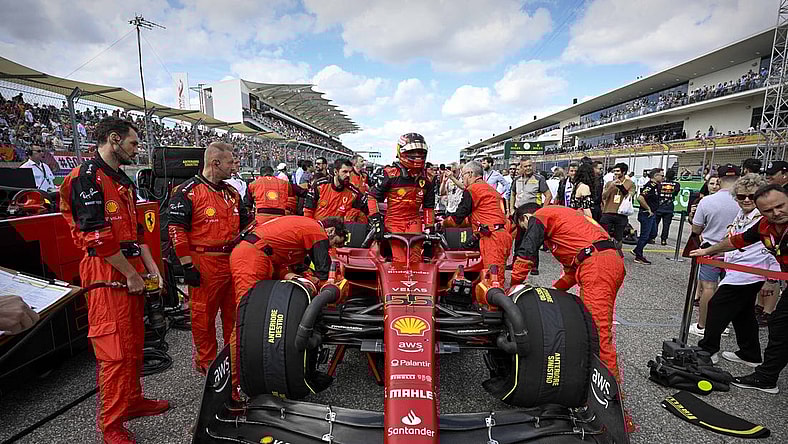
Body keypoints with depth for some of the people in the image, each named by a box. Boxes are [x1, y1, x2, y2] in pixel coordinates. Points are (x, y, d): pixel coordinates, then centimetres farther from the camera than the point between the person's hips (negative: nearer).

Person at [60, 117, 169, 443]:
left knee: (135, 343, 18)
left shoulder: (123, 182, 18)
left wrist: (151, 267, 11)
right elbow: (97, 236, -19)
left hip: (131, 274, 9)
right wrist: (130, 275, -14)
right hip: (107, 276, -9)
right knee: (115, 351, -3)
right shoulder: (86, 177, -12)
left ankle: (133, 401, 34)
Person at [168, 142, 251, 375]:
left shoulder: (232, 193, 13)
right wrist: (187, 265, -13)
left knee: (234, 312, 15)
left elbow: (245, 223, 21)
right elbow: (177, 229, -11)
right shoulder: (188, 192, -8)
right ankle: (206, 361, 23)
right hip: (204, 265, -6)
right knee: (203, 314, 5)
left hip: (234, 262, 7)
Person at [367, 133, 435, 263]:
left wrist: (430, 227, 10)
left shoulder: (425, 178, 5)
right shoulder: (391, 173, -10)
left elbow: (429, 205, 14)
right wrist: (375, 220, -12)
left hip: (414, 220, 3)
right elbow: (372, 196, -6)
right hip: (393, 220, -3)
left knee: (415, 256, -13)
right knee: (400, 261, -7)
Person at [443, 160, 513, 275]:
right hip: (503, 234, 9)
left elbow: (457, 219, -2)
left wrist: (442, 224, 13)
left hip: (492, 237, -9)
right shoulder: (491, 189, 24)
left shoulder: (472, 189, -4)